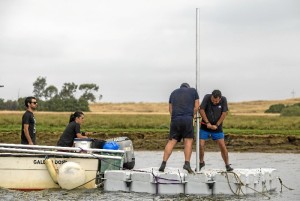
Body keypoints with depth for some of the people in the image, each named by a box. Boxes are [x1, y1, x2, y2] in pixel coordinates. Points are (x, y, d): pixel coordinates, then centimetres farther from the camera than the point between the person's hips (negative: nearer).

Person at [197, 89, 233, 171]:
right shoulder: (207, 97, -15)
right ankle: (201, 162, 16)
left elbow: (224, 113, -10)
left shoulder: (223, 100, -12)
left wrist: (216, 125, -11)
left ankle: (227, 165, 8)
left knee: (222, 146, -6)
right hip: (205, 127, 0)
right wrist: (207, 123, -14)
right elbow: (201, 110, -12)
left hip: (217, 128, 0)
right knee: (201, 145, -7)